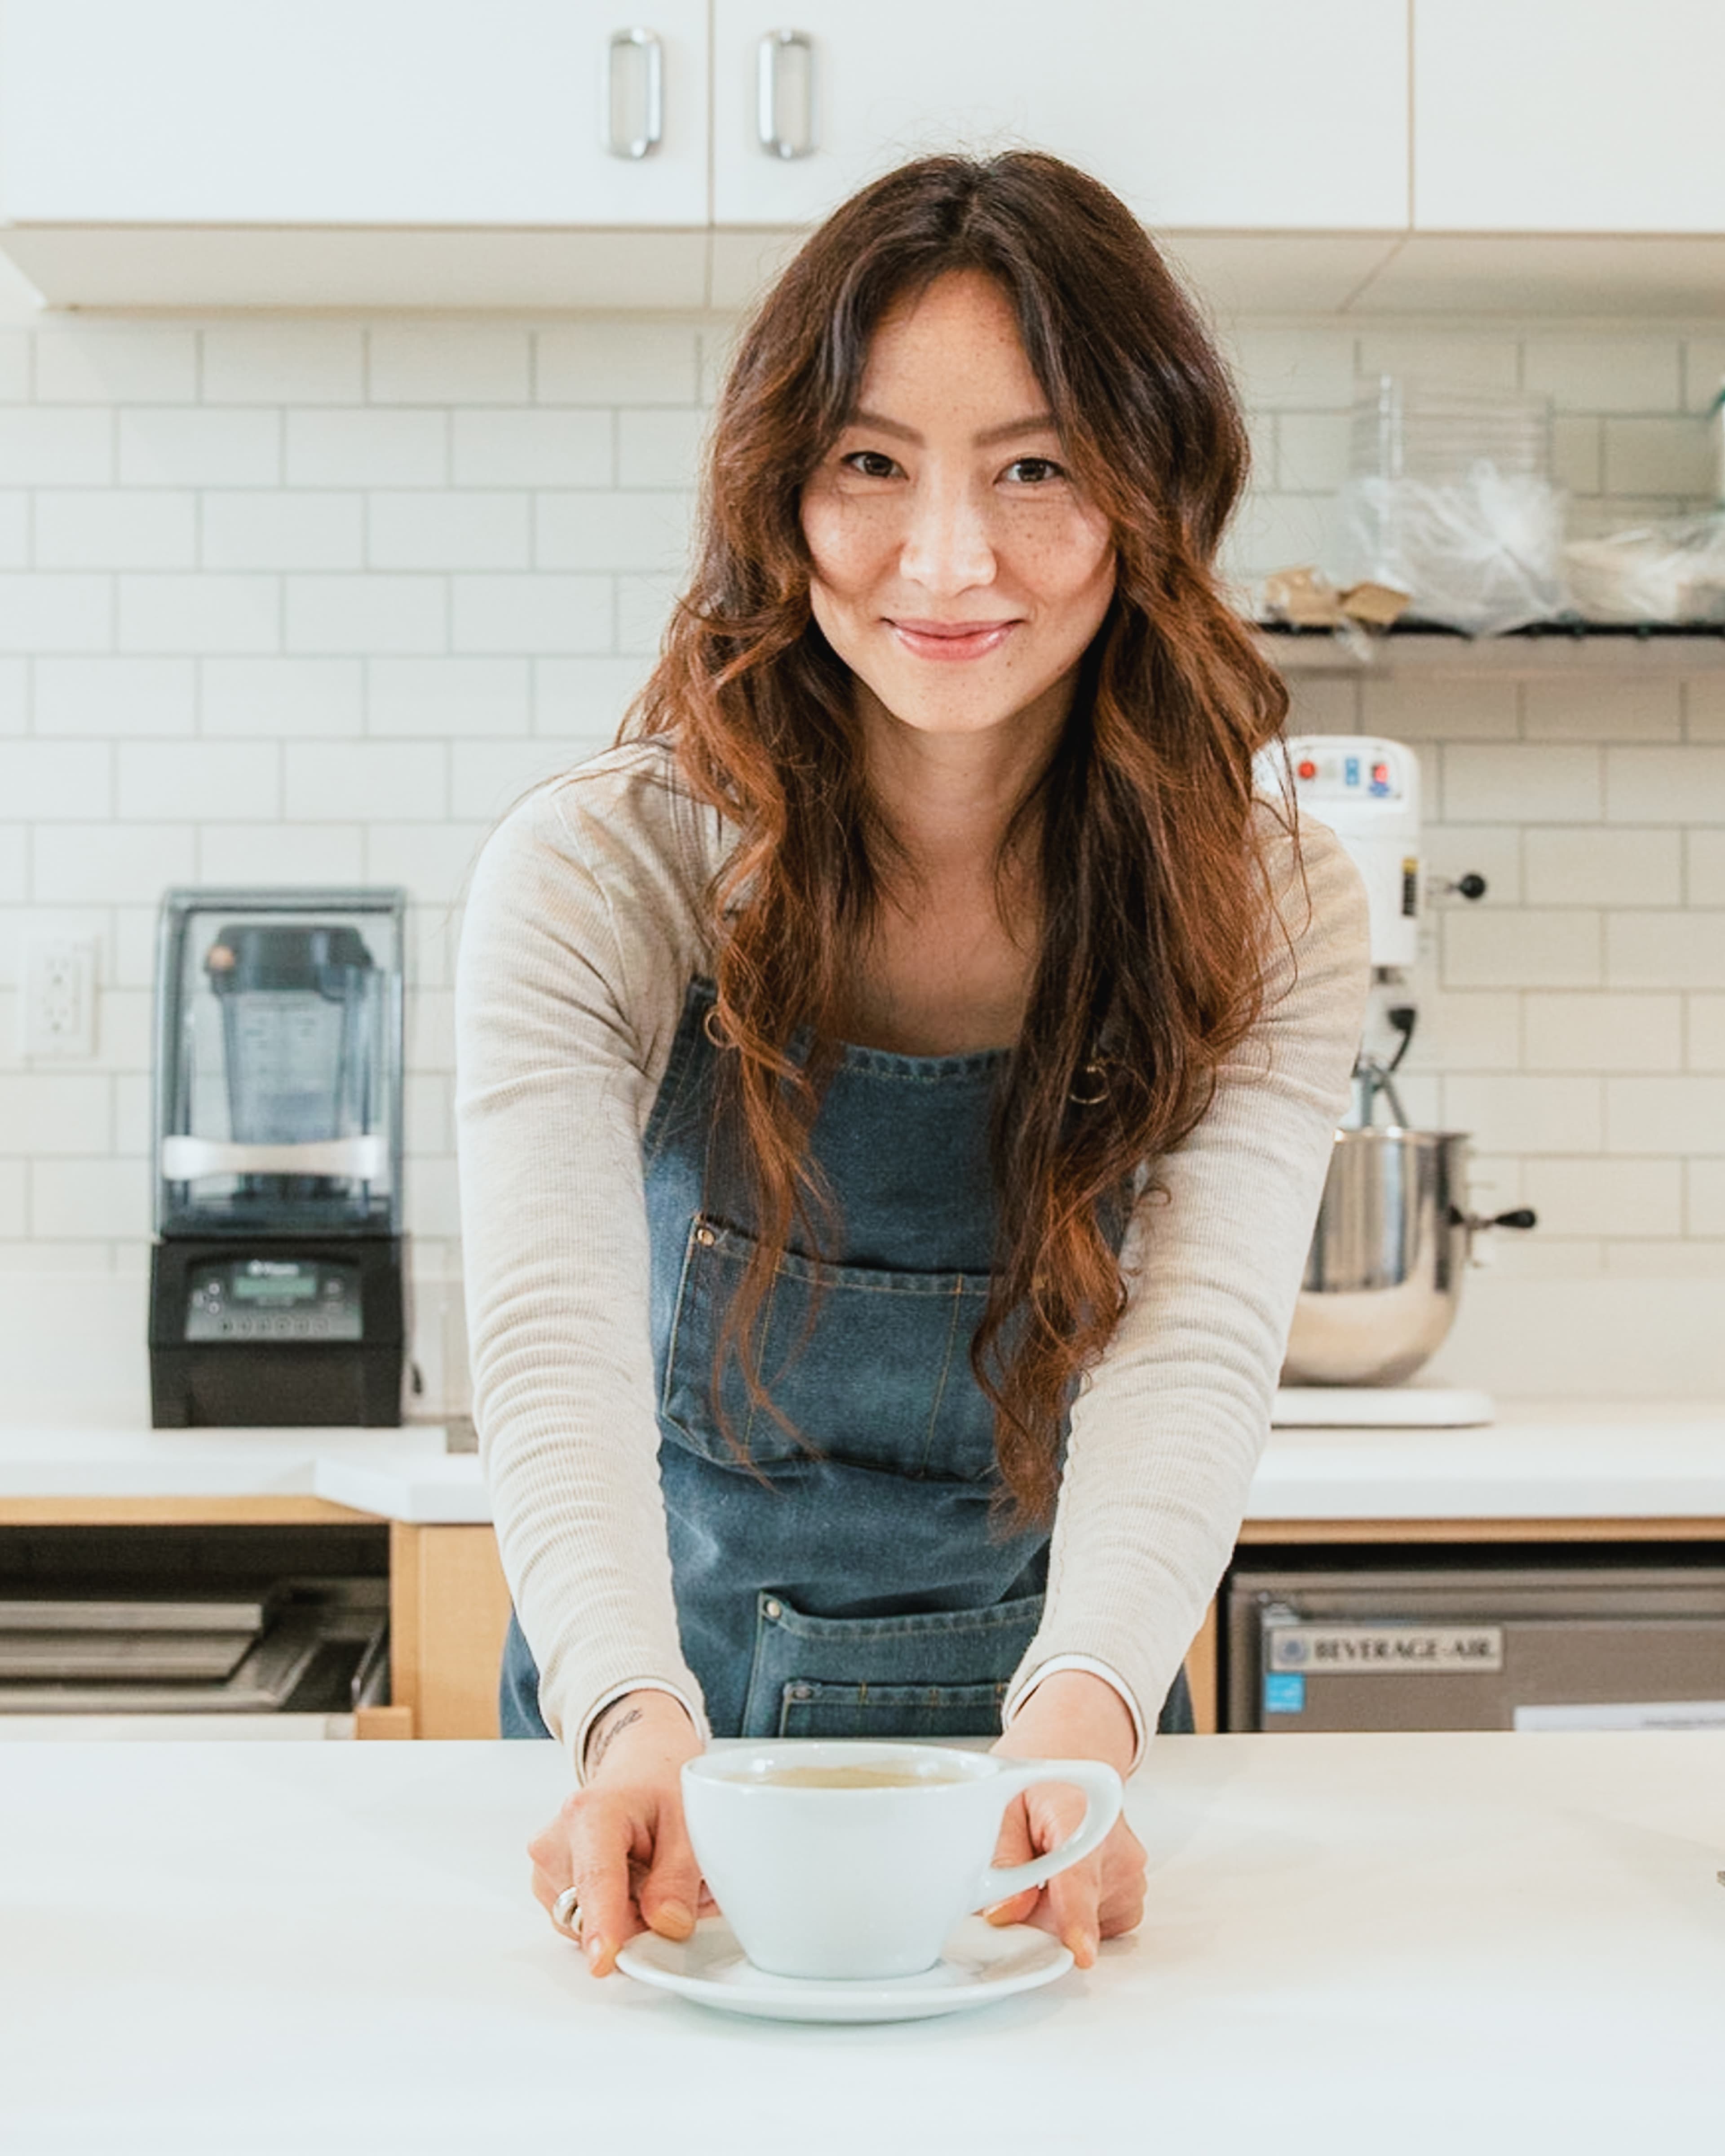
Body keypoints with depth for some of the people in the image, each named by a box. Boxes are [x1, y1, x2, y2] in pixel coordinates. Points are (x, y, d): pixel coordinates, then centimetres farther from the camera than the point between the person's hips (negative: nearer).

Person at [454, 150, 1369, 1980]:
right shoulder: (596, 880, -13)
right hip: (667, 1725, 1)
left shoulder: (1266, 913, -8)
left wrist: (1083, 1713, -38)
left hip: (1052, 1725, 0)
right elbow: (557, 1350, -23)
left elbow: (1196, 1353, -20)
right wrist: (637, 1723, -41)